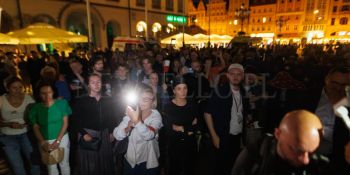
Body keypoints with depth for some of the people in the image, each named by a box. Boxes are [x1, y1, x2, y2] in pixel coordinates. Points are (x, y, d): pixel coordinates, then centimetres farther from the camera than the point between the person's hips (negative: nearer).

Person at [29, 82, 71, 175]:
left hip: (62, 138, -1)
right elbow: (36, 127, -1)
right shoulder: (35, 108, -6)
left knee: (64, 164, 12)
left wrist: (58, 140, -13)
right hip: (45, 141, 1)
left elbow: (65, 123, -7)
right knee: (51, 166, 16)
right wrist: (42, 142, -13)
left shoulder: (62, 103, -9)